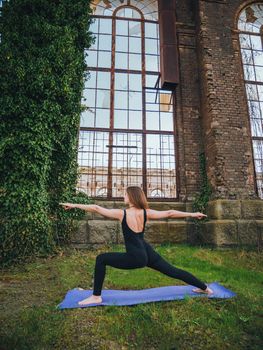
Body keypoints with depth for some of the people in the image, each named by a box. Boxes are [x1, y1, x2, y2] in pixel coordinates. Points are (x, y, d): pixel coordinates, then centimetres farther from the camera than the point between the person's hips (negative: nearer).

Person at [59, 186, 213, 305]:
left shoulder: (122, 213, -12)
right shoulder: (146, 213, 0)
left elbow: (96, 208, -10)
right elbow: (170, 213, 2)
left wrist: (74, 205, -2)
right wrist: (192, 214, 11)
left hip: (135, 258, -6)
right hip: (148, 253, 6)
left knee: (101, 259, 4)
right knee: (173, 271, 20)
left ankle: (96, 297, 9)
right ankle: (205, 288, 32)